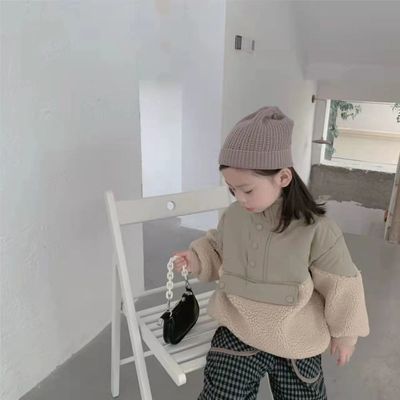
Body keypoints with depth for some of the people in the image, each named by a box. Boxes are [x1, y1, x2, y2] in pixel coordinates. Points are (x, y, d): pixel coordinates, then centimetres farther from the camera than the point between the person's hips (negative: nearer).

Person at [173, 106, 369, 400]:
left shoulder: (315, 229, -22)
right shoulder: (233, 216, -10)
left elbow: (341, 286, -10)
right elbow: (218, 249, 10)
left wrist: (344, 334, 1)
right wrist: (196, 259, -9)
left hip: (296, 343, -2)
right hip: (237, 333, 2)